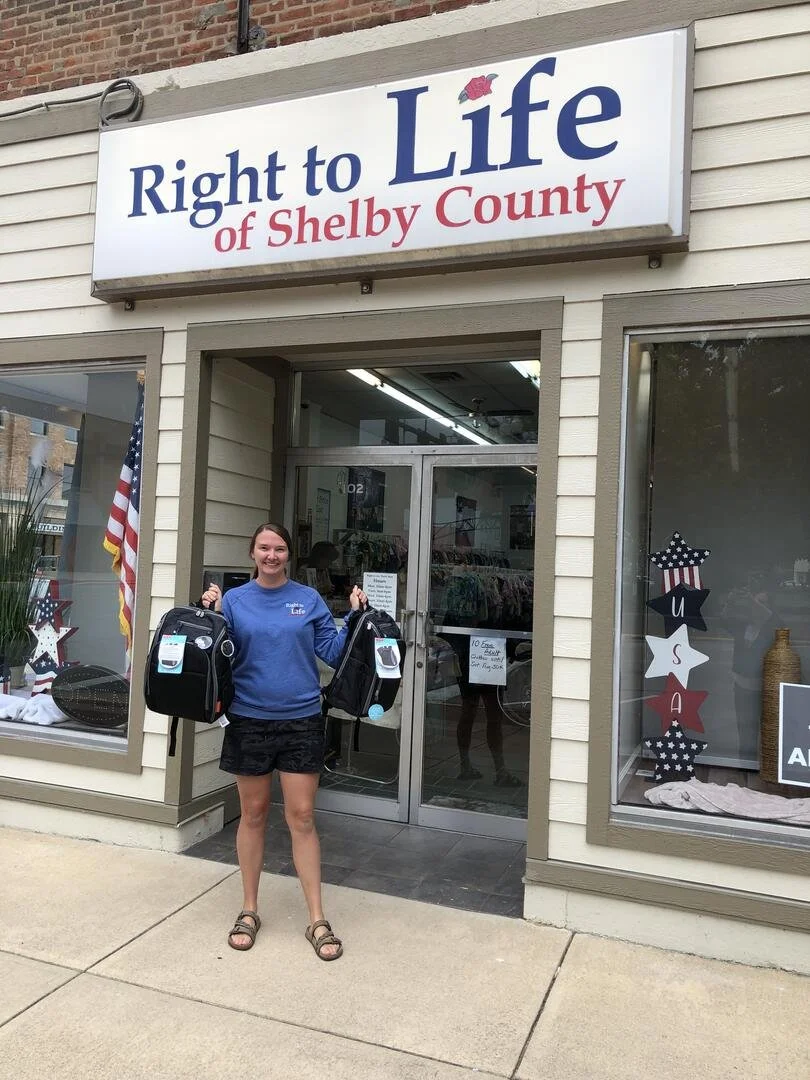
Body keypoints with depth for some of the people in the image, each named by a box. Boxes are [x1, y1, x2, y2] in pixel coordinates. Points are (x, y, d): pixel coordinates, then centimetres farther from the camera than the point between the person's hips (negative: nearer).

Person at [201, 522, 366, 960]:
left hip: (301, 721, 0)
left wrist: (355, 616, -9)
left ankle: (317, 920, 15)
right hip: (249, 721, 1)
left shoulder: (308, 599, 2)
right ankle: (249, 911, 30)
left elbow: (333, 652, 1)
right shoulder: (234, 600, 2)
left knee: (302, 817, 3)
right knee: (253, 814, 13)